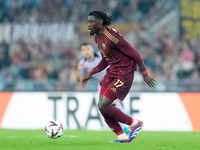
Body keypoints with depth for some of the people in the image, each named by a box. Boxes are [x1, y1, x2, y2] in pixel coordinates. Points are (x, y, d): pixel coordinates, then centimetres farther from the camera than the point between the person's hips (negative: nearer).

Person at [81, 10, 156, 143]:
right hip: (112, 72, 9)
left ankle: (134, 123, 6)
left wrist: (145, 74, -13)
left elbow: (134, 53, -18)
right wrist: (90, 74, 12)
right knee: (101, 106, 2)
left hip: (124, 74, -9)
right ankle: (122, 137, 13)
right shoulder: (98, 37, 7)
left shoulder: (111, 36, -23)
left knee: (104, 107, -13)